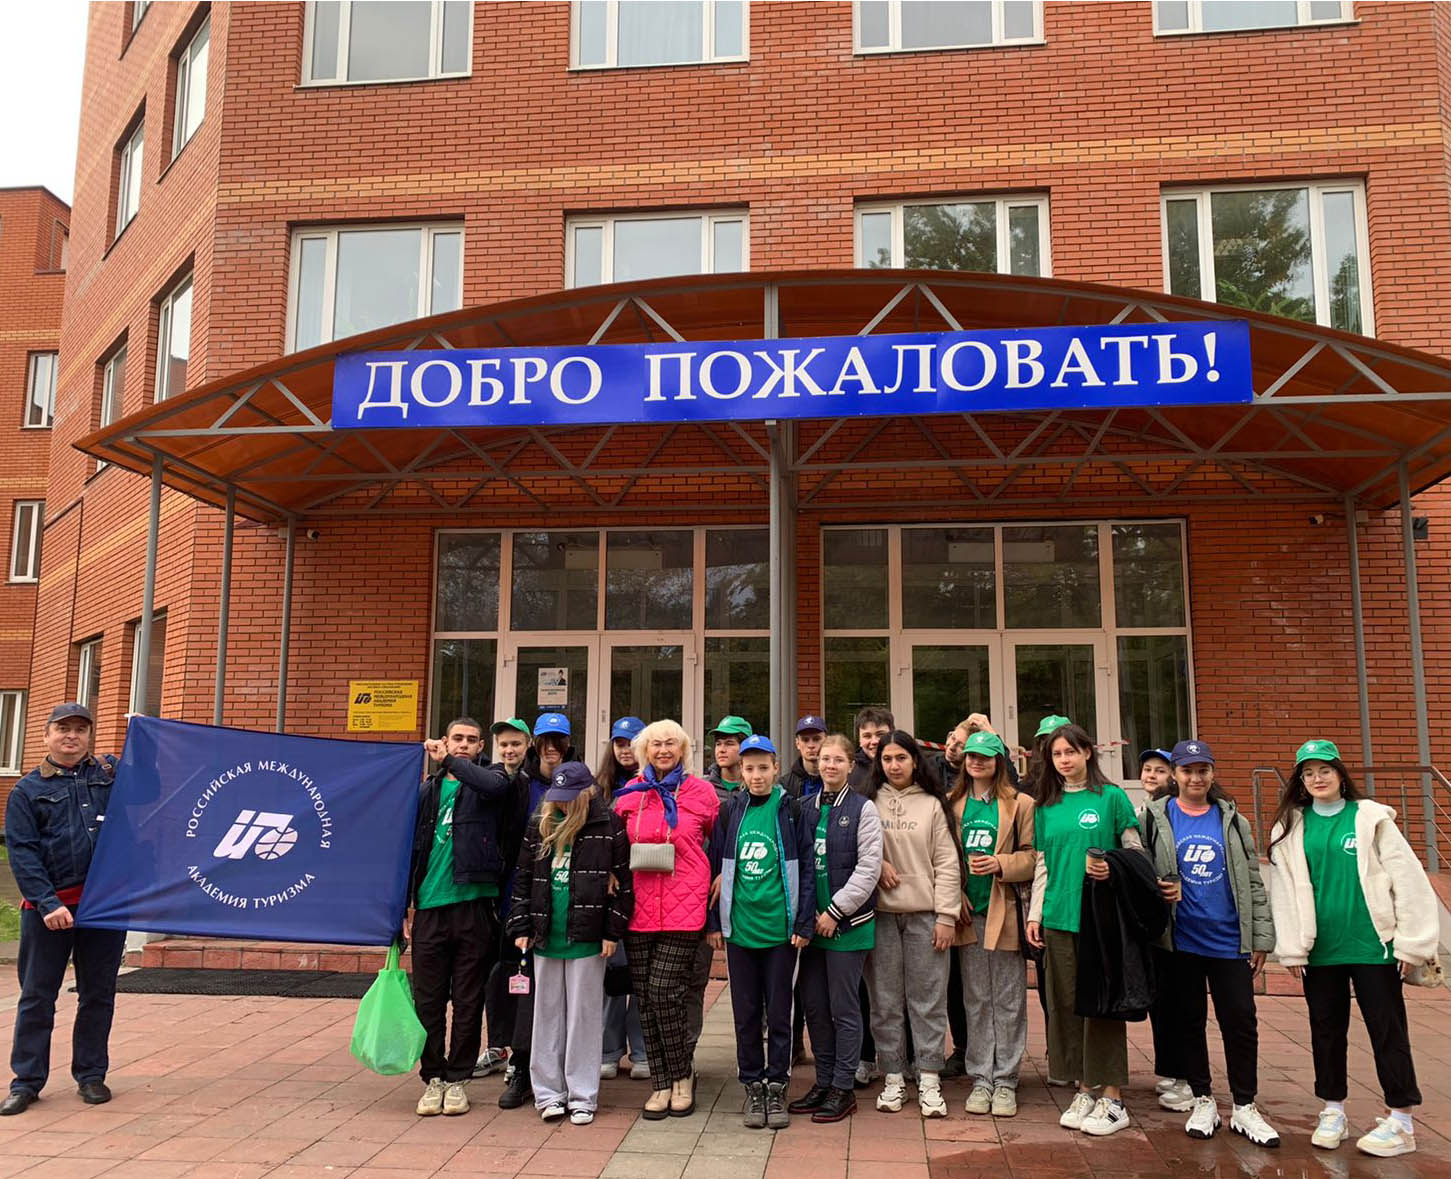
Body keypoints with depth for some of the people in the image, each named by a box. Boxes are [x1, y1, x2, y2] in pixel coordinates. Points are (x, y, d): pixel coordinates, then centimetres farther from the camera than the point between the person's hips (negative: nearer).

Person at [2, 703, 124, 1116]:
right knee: (37, 995, 6)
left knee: (98, 993, 9)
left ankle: (91, 1075, 22)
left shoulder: (112, 773, 10)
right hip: (49, 906, -1)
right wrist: (48, 903, -12)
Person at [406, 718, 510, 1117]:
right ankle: (433, 1077, 20)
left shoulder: (487, 781, 4)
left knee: (468, 1001, 5)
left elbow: (495, 786, -23)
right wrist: (408, 903, 9)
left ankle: (457, 1079, 18)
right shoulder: (428, 790, 12)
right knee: (428, 999, 7)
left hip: (474, 904, -3)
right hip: (430, 907, 3)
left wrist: (449, 761, -16)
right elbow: (414, 847, 14)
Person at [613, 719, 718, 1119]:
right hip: (639, 910, 3)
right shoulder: (630, 794, 9)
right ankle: (661, 1083, 19)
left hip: (683, 909, -3)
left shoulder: (701, 792, 2)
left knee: (665, 991, -8)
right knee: (645, 997, 6)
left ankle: (681, 1076, 13)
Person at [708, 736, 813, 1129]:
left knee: (779, 1012, 8)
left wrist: (803, 923, -6)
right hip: (739, 927, 2)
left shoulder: (790, 810, -3)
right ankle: (753, 1087, 23)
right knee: (746, 1013, 11)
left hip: (780, 929, -2)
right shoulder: (730, 811, 4)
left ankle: (777, 1087, 21)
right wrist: (714, 922, 4)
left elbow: (805, 868, -2)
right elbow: (716, 867, 7)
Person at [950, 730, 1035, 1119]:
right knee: (975, 999, 9)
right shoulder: (952, 803, 9)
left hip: (1004, 910, -2)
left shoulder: (1019, 804, 1)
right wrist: (954, 896, -3)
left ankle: (1005, 1080, 14)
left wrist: (1001, 864, -17)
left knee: (1008, 1000, 4)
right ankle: (980, 1079, 17)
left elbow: (1032, 857, -1)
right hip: (967, 912, 2)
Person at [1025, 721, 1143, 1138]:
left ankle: (1113, 1099, 8)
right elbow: (1042, 865, 13)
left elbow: (1135, 850, 1)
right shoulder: (1046, 807, 12)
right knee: (1067, 1004, 8)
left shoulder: (1112, 797, -1)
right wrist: (1035, 914, 8)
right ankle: (1084, 1090, 20)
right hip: (1058, 917, 4)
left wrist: (1113, 869, -18)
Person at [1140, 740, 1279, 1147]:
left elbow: (1253, 882, 8)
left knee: (1241, 1021, 3)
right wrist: (1158, 892, -15)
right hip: (1180, 941, -1)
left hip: (1229, 940, 1)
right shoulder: (1154, 817, 1)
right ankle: (1202, 1102, 23)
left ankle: (1244, 1108, 17)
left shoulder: (1232, 820, 7)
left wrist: (1261, 937, 5)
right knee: (1187, 1021, 8)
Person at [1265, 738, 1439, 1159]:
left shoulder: (1370, 818, -2)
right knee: (1326, 1030, 12)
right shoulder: (1290, 828, 5)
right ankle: (1333, 1110, 25)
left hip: (1372, 946, -3)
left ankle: (1400, 1120, 15)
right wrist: (1291, 949, 0)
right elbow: (1283, 890, 4)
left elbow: (1407, 880, -4)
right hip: (1319, 950, 3)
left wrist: (1411, 943, -6)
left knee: (1387, 1030, 4)